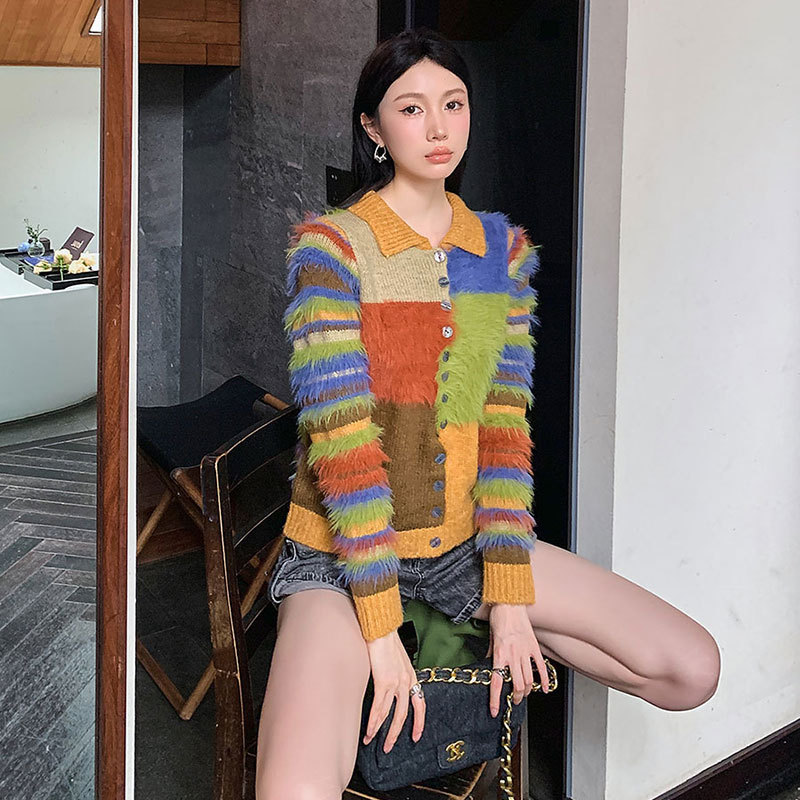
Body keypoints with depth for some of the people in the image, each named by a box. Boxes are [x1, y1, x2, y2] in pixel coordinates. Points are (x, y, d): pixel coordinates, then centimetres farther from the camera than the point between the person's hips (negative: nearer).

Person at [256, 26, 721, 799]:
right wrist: (379, 627, -20)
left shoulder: (503, 248, 5)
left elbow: (506, 421, -1)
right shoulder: (330, 245, -11)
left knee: (693, 671, -4)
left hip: (462, 540, 5)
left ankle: (485, 625, 16)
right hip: (340, 553, -5)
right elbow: (340, 434, -17)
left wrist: (509, 594, -9)